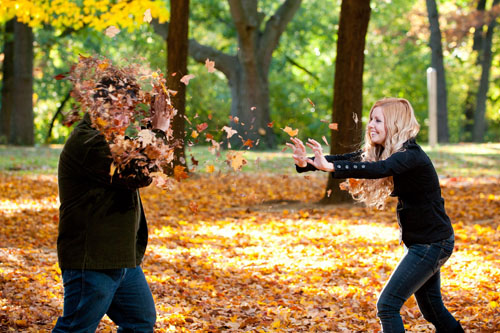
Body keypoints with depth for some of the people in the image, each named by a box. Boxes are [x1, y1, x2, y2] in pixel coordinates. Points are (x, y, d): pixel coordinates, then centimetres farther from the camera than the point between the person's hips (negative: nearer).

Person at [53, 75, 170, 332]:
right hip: (92, 261, -11)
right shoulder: (87, 144, -20)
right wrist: (158, 132, -11)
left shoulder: (101, 138, 15)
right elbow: (139, 174, -24)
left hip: (122, 259, 11)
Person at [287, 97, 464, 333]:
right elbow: (349, 160, -6)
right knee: (432, 310, 19)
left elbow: (379, 169, -43)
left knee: (387, 305, -11)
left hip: (432, 243, -9)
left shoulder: (412, 156, -25)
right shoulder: (381, 152, 3)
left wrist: (330, 166, -55)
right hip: (419, 242, 9)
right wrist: (307, 163, -23)